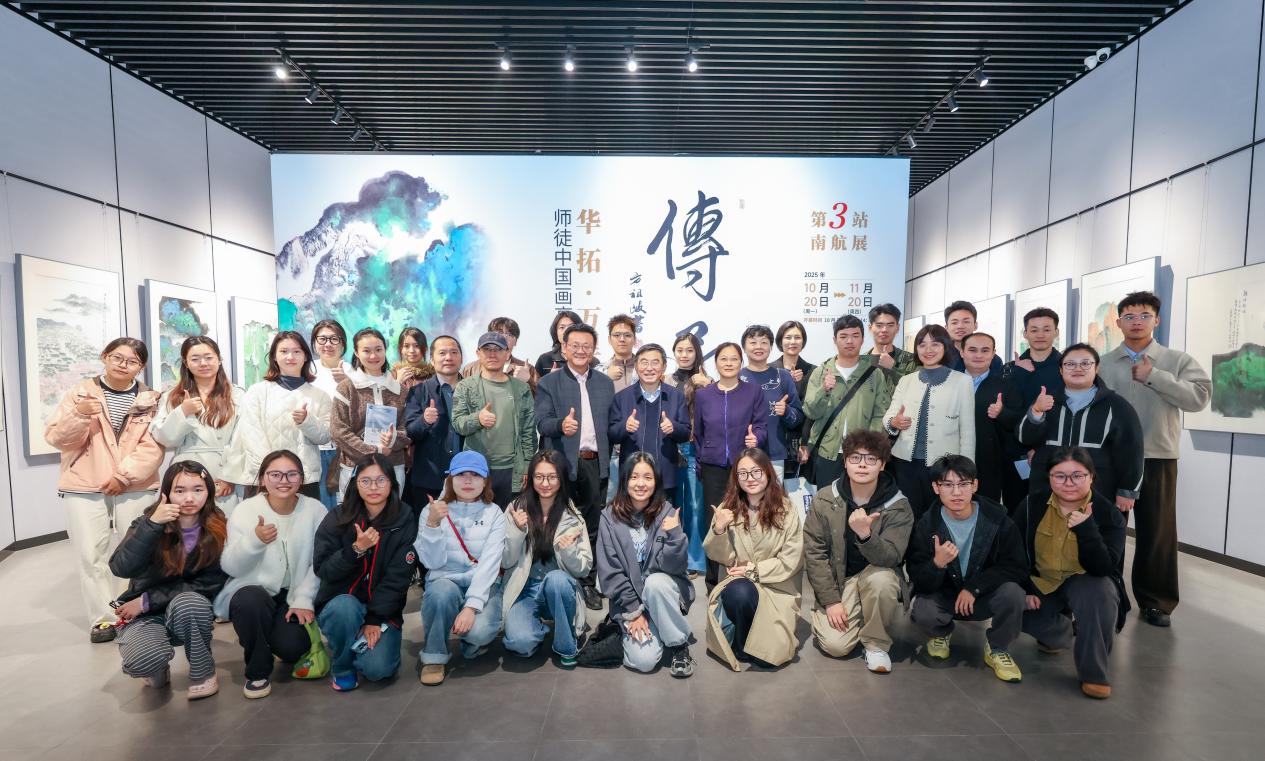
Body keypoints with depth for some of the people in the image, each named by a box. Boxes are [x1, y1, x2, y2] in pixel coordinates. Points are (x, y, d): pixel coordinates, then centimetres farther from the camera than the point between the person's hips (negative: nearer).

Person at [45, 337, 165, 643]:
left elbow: (153, 447, -3)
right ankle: (103, 618, 10)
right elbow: (55, 437, -2)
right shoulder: (81, 391, 5)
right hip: (83, 488, 0)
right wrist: (78, 415, -20)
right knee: (92, 554, -1)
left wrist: (124, 476, -13)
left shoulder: (150, 399, 4)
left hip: (136, 487, 0)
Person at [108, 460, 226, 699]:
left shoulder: (217, 530, -14)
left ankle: (203, 673, -9)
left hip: (190, 612, 0)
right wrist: (152, 525, -38)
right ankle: (158, 669, 9)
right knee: (145, 659, -31)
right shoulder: (148, 523, -12)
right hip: (145, 615, 0)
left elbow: (210, 584, -14)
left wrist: (147, 600, -16)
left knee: (186, 602, -35)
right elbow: (121, 569, -28)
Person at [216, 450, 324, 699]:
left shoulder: (316, 510, -8)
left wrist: (303, 599, -15)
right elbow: (230, 567, -10)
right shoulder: (245, 510, -7)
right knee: (251, 601, -34)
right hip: (252, 591, 0)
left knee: (291, 648, -21)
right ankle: (257, 671, -7)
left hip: (294, 596, 0)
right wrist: (254, 540, -28)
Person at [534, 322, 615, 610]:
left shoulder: (605, 383, 12)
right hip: (562, 464, -3)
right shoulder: (549, 382, 2)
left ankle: (589, 583, 22)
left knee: (592, 527, 10)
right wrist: (561, 424, -28)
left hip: (595, 464, 3)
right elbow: (541, 421, -8)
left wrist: (608, 457, 6)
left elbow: (610, 423, 13)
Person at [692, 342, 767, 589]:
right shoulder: (702, 395, 7)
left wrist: (756, 438, -21)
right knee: (713, 522, 2)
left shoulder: (754, 392, 2)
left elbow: (761, 426, 1)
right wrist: (700, 463, 14)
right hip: (713, 468, 1)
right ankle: (713, 580, 15)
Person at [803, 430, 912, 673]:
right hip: (837, 578, 0)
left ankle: (876, 642, -8)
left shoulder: (898, 506, -13)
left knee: (881, 578, -35)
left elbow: (891, 558, -22)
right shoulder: (824, 499, -11)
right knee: (836, 645, -18)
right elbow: (814, 553, -7)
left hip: (877, 575, 0)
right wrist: (830, 600, -11)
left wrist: (864, 534, -42)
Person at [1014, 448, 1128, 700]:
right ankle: (1061, 632, 15)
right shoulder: (1032, 506, -9)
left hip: (1086, 582, -2)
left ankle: (1094, 672, -14)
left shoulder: (1107, 513, -14)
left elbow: (1103, 568, -25)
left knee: (1100, 593, -36)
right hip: (1041, 583, 2)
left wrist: (1086, 529, -38)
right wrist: (1024, 589, -8)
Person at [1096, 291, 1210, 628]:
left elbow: (1199, 397, -10)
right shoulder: (1103, 364, 3)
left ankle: (1156, 601, 23)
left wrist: (1154, 376, -14)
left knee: (1157, 531, 8)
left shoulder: (1178, 360, 3)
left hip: (1158, 458, 0)